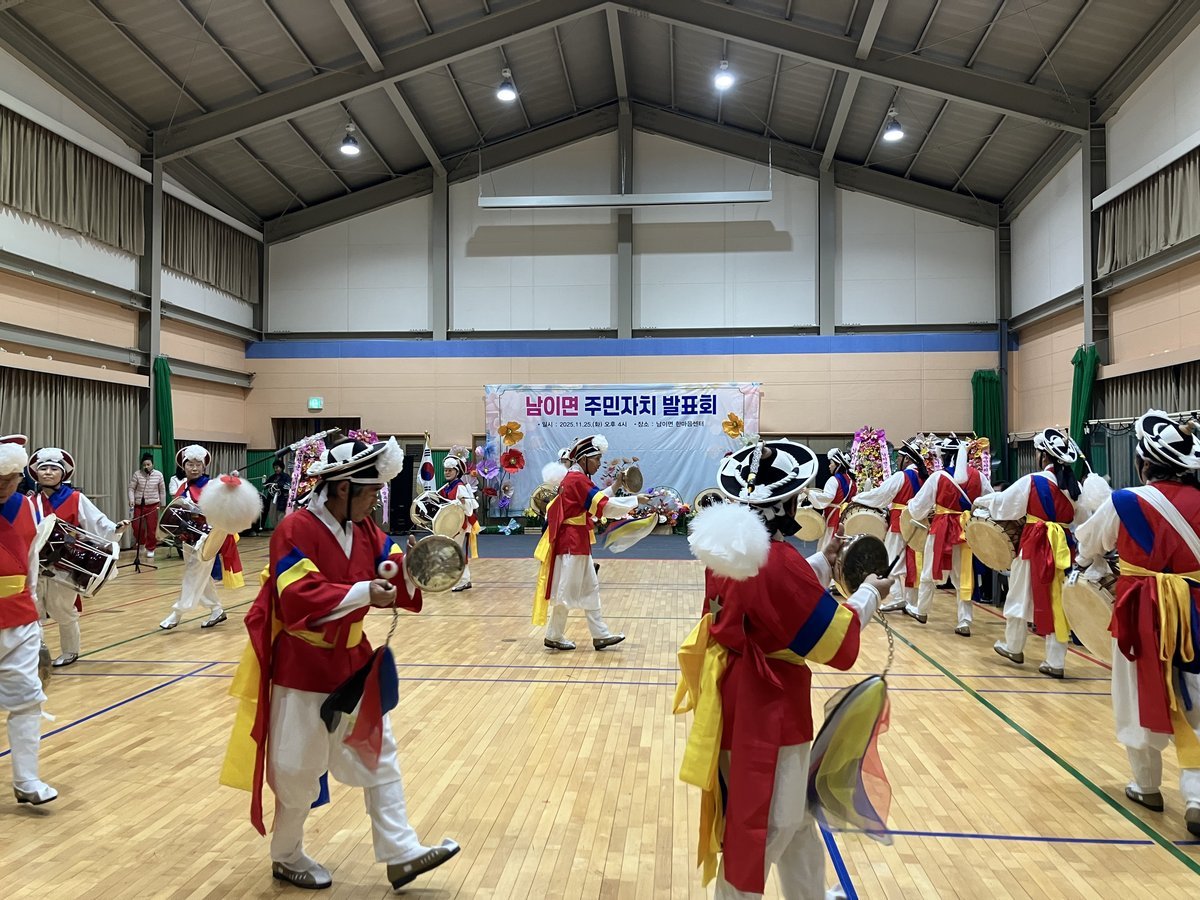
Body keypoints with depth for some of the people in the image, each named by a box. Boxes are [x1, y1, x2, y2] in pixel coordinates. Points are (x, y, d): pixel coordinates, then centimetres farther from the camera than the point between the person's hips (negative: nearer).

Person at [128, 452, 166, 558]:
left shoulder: (158, 474, -1)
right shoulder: (137, 474, -4)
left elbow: (162, 490, 8)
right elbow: (131, 488, -2)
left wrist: (163, 504, 10)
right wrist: (131, 500, -15)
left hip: (153, 505, 0)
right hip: (138, 504, 0)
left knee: (152, 528, 1)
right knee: (136, 526, -1)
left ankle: (150, 549, 15)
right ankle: (141, 543, 28)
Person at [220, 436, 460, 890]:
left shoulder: (363, 528, 2)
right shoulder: (295, 530, -21)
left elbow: (389, 569, 3)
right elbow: (301, 598, -29)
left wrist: (409, 566, -19)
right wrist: (364, 593, -34)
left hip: (351, 660, 8)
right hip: (301, 664, -7)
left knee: (377, 754, 10)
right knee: (298, 768, 8)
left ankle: (401, 853, 19)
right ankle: (287, 857, 32)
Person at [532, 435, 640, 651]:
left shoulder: (574, 478, 13)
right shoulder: (578, 479, -17)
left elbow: (596, 500, 18)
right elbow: (604, 506, -21)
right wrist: (635, 501, -16)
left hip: (577, 541, 10)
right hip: (572, 542, -10)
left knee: (590, 588, 12)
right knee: (566, 590, 0)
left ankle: (600, 635, 16)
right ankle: (553, 636, 11)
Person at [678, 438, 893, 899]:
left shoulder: (730, 549, 1)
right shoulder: (780, 561, -25)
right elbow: (838, 645, -16)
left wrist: (823, 562, 16)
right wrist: (869, 593, 0)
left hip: (740, 701, 9)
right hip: (767, 710, -9)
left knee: (795, 812, 26)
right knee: (762, 827, 8)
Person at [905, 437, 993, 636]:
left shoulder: (938, 477, -10)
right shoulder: (977, 476, -1)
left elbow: (918, 506, -3)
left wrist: (911, 506, 18)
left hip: (942, 530, -3)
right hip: (968, 530, 3)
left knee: (929, 572, 14)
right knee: (963, 575, 8)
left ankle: (921, 610, 30)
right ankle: (964, 621, 5)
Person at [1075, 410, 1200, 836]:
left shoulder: (1125, 503, -9)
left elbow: (1088, 545, 8)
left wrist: (1088, 561, 30)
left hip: (1145, 614, -2)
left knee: (1142, 700, 14)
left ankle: (1147, 787, 28)